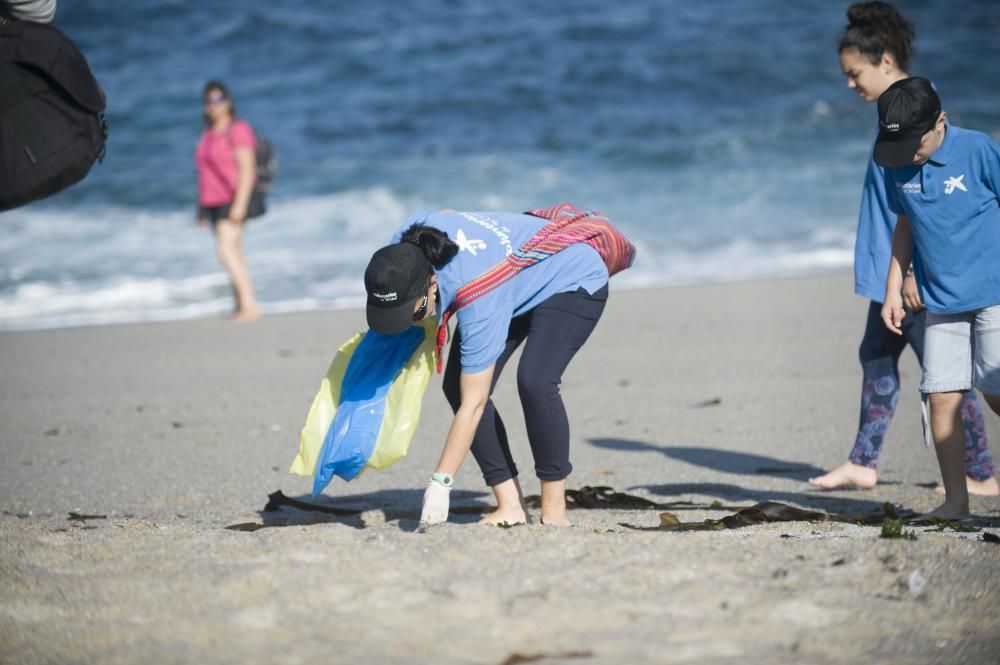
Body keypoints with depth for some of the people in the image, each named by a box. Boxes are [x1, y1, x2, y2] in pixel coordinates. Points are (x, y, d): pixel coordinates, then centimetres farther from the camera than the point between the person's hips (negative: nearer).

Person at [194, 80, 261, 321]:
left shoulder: (238, 130, -9)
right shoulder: (209, 134, 16)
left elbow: (247, 170, -15)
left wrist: (239, 204, -23)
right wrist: (201, 207, 19)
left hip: (233, 200, -8)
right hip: (213, 202, 8)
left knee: (226, 250, -19)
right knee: (232, 254, 7)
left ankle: (250, 305, -20)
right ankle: (241, 307, 9)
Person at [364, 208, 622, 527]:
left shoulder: (478, 300, -43)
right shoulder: (405, 245, -25)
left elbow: (473, 406, -37)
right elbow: (447, 213, 2)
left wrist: (440, 482, -34)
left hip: (574, 282, -8)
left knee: (534, 381, -32)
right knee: (456, 386, -10)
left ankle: (554, 509, -18)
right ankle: (510, 505, -5)